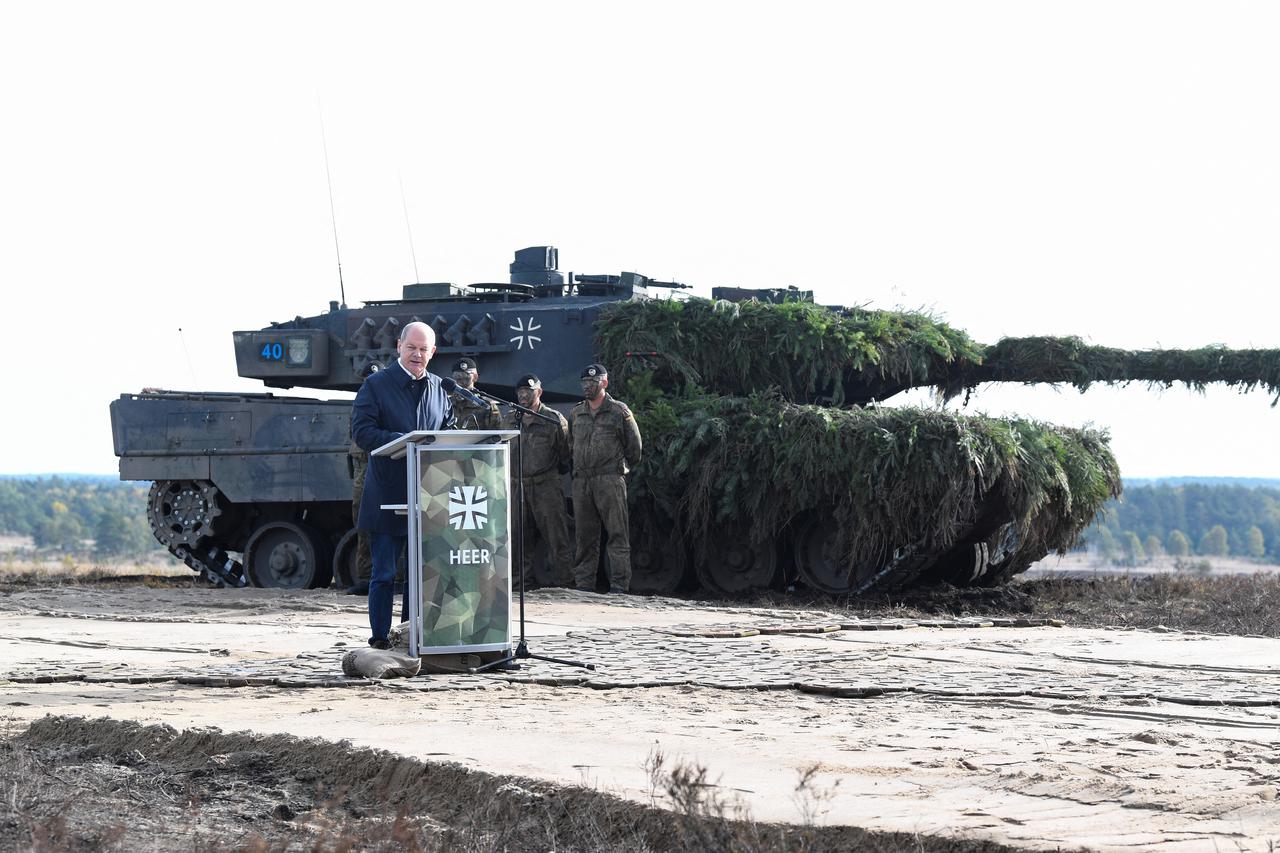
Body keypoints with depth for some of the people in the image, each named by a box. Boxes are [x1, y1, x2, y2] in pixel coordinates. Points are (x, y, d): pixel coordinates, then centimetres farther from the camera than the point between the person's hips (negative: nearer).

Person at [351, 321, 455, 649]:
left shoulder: (440, 389, 14)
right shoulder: (376, 385, -2)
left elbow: (450, 433, 16)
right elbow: (361, 431, -10)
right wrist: (402, 442, -23)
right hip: (387, 496, -4)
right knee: (384, 574, -1)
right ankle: (380, 637, 6)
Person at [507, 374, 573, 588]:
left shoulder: (554, 419, -1)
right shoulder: (511, 420, 13)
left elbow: (566, 452, 6)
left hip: (546, 484, -5)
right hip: (518, 485, 5)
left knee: (556, 537, -6)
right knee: (522, 537, 7)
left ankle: (563, 582, -4)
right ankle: (525, 582, 13)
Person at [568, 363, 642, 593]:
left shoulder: (619, 412, 2)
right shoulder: (576, 414, 16)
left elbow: (634, 447, 7)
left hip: (610, 479, -5)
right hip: (581, 481, 5)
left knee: (617, 534, -7)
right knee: (585, 537, 6)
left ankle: (619, 584, -9)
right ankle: (584, 584, 9)